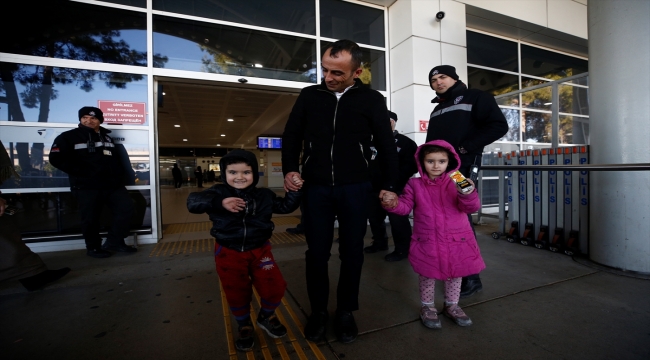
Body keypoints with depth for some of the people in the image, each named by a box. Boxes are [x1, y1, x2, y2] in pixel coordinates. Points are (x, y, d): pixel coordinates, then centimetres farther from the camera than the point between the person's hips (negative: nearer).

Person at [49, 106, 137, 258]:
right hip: (86, 186, -5)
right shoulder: (68, 137, 2)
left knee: (126, 207, 3)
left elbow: (117, 159, 25)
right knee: (91, 218, 1)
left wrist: (120, 175, 9)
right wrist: (81, 172, -15)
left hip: (112, 184, 5)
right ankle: (93, 247, 21)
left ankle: (114, 242, 15)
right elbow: (56, 159, -9)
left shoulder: (107, 137, 19)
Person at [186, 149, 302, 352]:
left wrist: (294, 190, -9)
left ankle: (266, 316, 28)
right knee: (237, 294, 9)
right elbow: (193, 202, -23)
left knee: (275, 288, -6)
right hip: (229, 253, -1)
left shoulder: (264, 196, 1)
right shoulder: (219, 192, -8)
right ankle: (245, 326, 40)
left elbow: (286, 206, 7)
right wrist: (220, 203, -38)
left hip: (259, 250, 2)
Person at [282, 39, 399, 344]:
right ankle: (318, 311, 29)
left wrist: (389, 186, 4)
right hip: (316, 188, 1)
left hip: (355, 189, -1)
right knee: (316, 252, 8)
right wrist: (290, 169, -3)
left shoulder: (372, 100, 2)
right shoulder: (309, 96, 6)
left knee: (351, 252, 9)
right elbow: (291, 135, 11)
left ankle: (345, 312, 29)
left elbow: (387, 146, 5)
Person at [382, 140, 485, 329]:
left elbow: (472, 208, -10)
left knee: (455, 275, 17)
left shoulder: (456, 183, -4)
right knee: (427, 276, 11)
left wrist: (467, 194, -32)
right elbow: (405, 206, -3)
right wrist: (393, 203, -25)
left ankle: (452, 306, 40)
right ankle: (427, 308, 33)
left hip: (456, 240, 2)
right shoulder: (415, 184, -4)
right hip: (427, 241, -1)